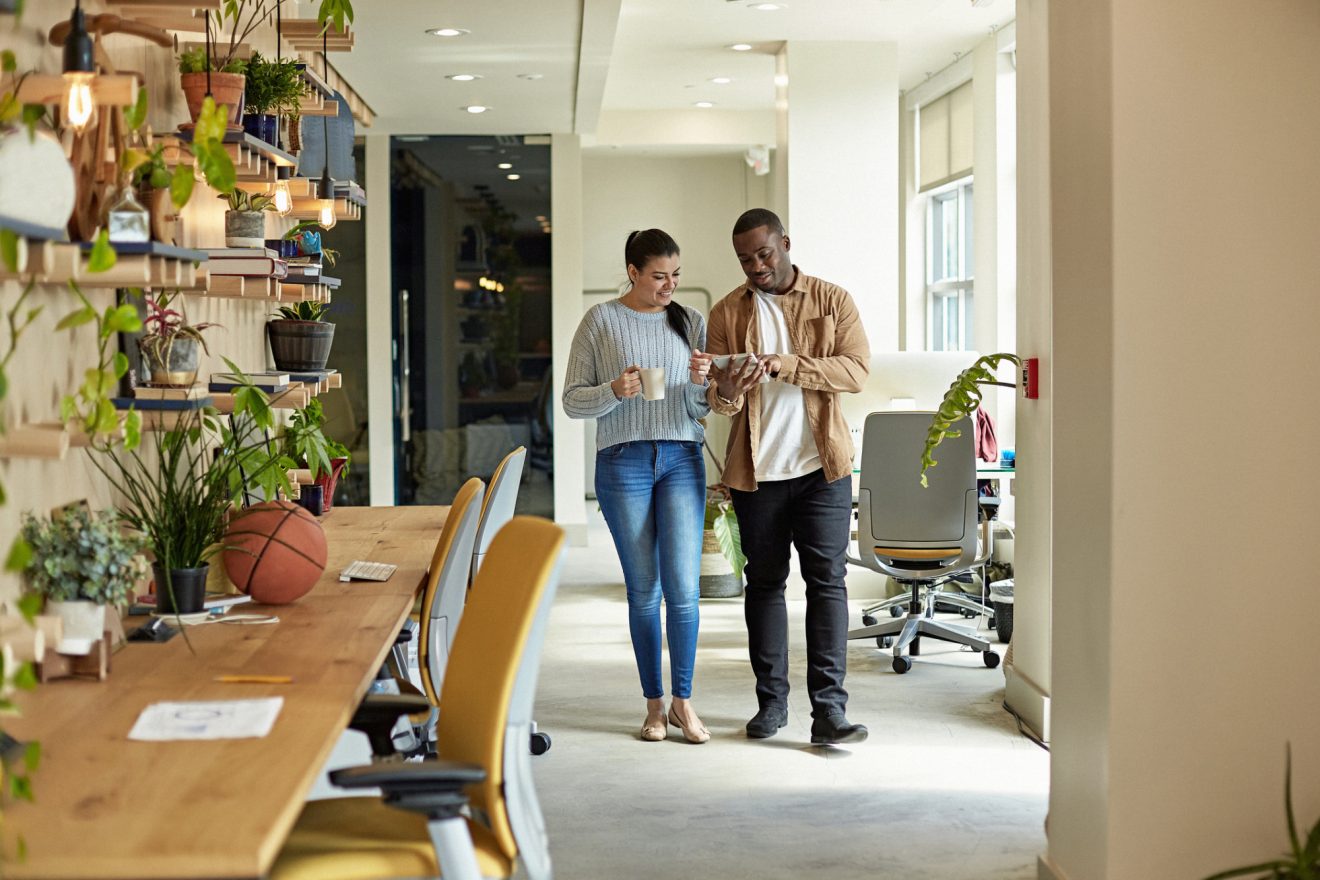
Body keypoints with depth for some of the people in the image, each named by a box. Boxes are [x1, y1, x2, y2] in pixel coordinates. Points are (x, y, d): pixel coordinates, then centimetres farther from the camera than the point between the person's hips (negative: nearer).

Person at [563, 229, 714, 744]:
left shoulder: (690, 322, 9)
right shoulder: (601, 321, 2)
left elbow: (702, 410, 10)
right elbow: (572, 401, 1)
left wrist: (699, 383, -11)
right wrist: (614, 391, -17)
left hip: (681, 459, 2)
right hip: (624, 462, -2)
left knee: (683, 587, -5)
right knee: (644, 589, 3)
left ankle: (683, 701, 7)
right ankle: (654, 704, 13)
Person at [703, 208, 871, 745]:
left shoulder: (832, 301, 3)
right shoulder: (727, 313, 7)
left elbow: (856, 371, -9)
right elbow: (717, 399, 1)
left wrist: (785, 364, -21)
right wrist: (726, 391, -24)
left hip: (821, 467, -2)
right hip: (755, 472, 2)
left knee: (827, 581, -6)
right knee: (764, 582, 9)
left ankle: (829, 709, -6)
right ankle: (771, 700, 19)